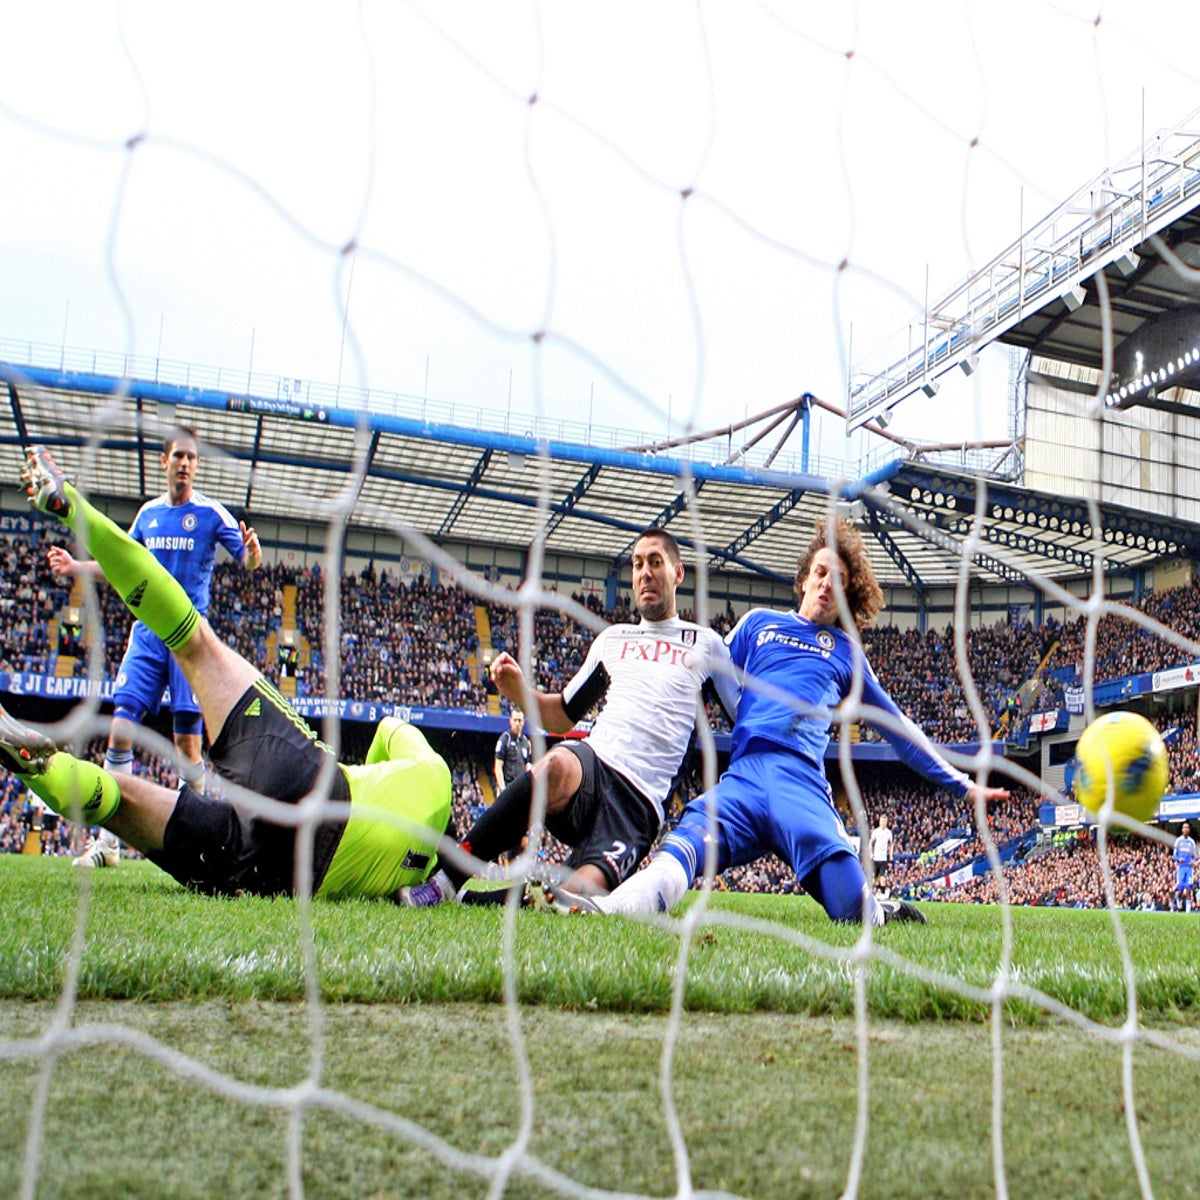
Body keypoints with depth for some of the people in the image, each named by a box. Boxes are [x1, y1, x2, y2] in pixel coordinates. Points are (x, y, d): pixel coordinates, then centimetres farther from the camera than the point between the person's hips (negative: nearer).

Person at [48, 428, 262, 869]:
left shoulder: (212, 514, -1)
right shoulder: (148, 513, 11)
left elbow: (249, 561, -7)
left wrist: (252, 553, -29)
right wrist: (75, 566, 14)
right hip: (146, 633, 4)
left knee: (188, 744, -4)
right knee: (120, 730, -6)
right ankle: (107, 841, 1)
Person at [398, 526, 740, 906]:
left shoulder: (706, 643, 16)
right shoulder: (612, 638, 26)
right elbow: (563, 714, 27)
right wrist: (520, 693, 7)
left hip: (639, 803, -2)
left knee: (579, 895, -29)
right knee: (555, 765, -38)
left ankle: (468, 895, -6)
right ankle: (447, 878, -33)